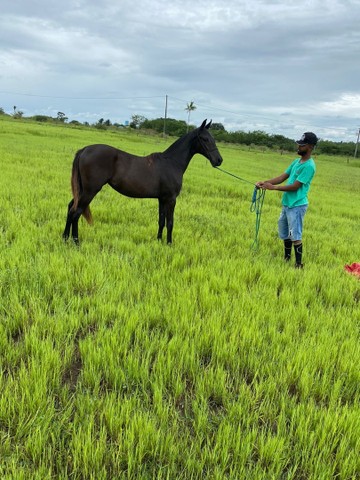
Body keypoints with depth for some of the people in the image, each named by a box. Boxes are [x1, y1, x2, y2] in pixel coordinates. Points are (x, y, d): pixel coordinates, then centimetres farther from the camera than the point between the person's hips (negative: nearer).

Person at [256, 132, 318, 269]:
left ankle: (299, 264, 3)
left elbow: (295, 186, -20)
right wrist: (265, 182, -5)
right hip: (287, 203, 9)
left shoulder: (309, 166, -17)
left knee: (295, 236, -6)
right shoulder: (296, 161, 11)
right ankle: (287, 257, 33)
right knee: (285, 233, 18)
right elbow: (282, 177, 10)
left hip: (297, 205, -9)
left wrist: (273, 187, -19)